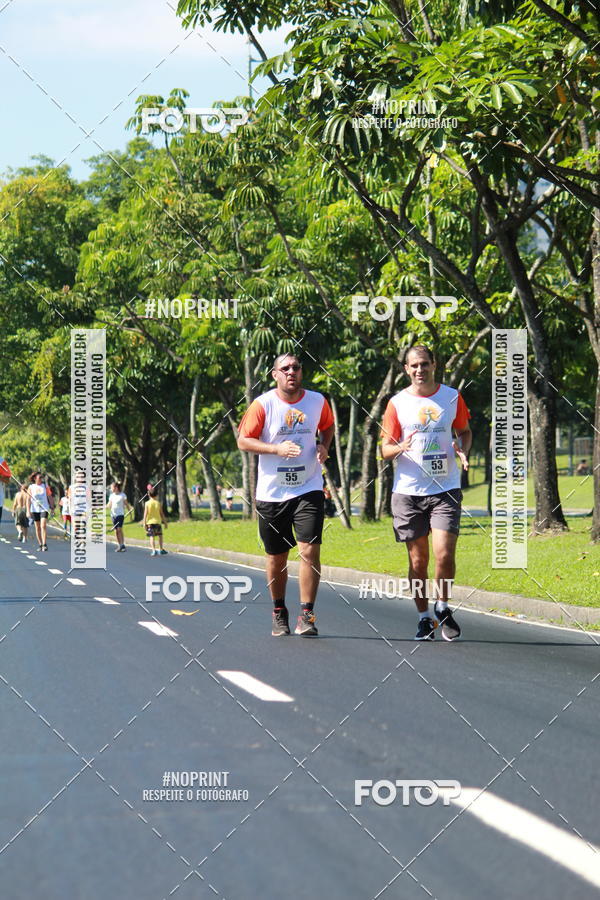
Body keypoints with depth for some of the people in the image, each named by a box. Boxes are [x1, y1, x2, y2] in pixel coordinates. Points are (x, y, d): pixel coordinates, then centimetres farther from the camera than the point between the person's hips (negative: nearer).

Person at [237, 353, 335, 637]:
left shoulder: (317, 401, 2)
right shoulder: (263, 404, -6)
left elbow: (327, 426, 21)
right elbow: (243, 441, -6)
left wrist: (324, 447, 0)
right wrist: (277, 448, -19)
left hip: (309, 489, 1)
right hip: (271, 493, 0)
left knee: (310, 550, -14)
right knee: (276, 558, 9)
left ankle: (306, 615, -8)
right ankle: (279, 614, 28)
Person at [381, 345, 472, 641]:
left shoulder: (452, 397, 5)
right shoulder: (397, 403, 2)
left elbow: (465, 431, 18)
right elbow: (385, 449, 4)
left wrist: (463, 451, -4)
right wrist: (400, 448, -19)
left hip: (446, 489, 0)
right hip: (408, 491, 0)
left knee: (444, 554, -13)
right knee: (418, 560, 3)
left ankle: (443, 607, 12)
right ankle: (424, 619, 17)